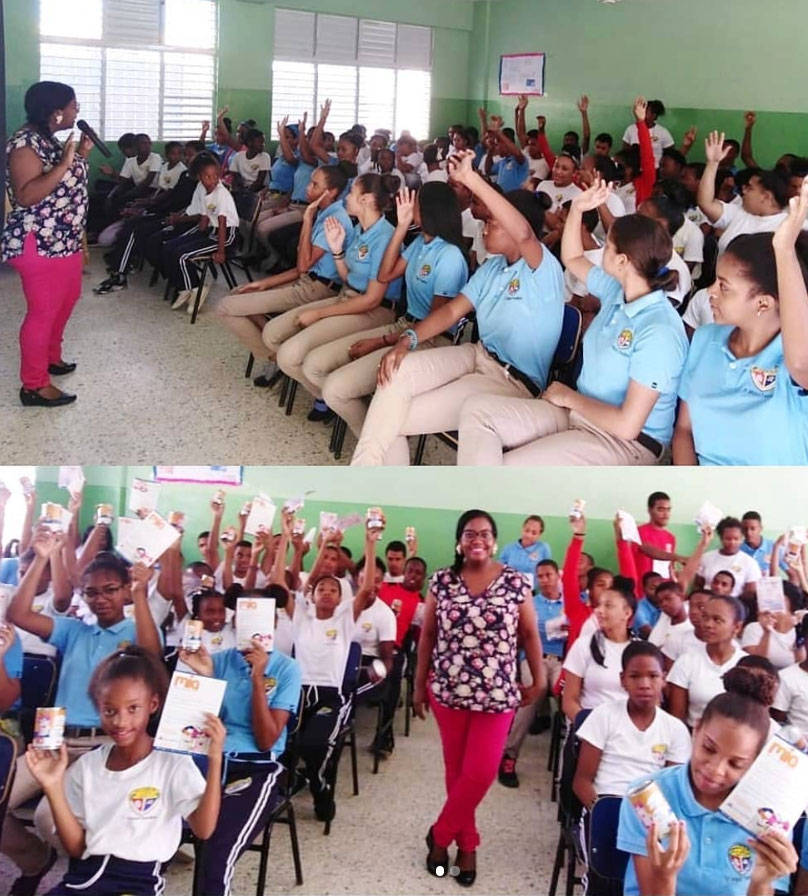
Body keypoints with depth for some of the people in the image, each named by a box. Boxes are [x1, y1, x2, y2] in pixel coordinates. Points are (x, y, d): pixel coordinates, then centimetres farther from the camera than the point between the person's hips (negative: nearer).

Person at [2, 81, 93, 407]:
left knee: (67, 300, 22)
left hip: (65, 239, 10)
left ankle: (51, 357, 41)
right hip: (39, 244, -10)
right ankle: (34, 385, 6)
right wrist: (64, 164, -29)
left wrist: (82, 154, 10)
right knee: (43, 311, -4)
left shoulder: (51, 139, 11)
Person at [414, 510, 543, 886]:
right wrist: (420, 685, 7)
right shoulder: (442, 581, -1)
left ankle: (440, 834, 19)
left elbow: (530, 634, 4)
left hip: (497, 693, -1)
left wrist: (538, 681, 5)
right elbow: (427, 634, 5)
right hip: (449, 689, 1)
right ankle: (466, 844, 26)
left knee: (480, 773, -3)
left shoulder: (515, 583, -4)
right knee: (456, 770, 9)